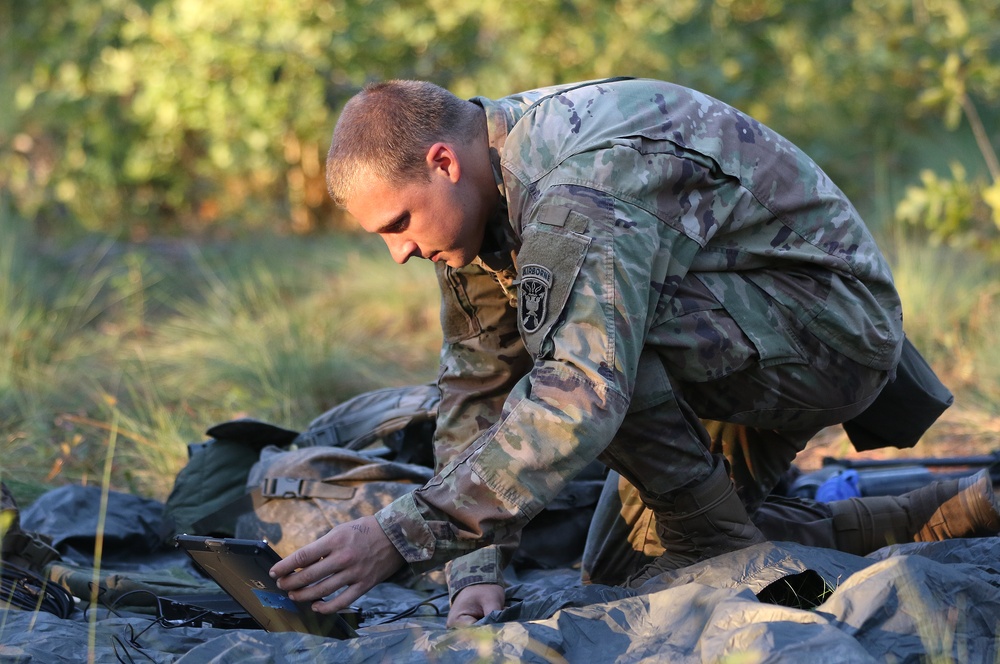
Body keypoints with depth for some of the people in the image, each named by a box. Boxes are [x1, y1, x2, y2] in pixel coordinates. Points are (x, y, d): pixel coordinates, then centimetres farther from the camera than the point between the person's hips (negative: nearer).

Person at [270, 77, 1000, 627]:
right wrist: (476, 569, -10)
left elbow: (581, 398, -43)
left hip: (832, 325, -10)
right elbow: (476, 389, 2)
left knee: (590, 321, -32)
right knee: (624, 569, 11)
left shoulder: (582, 186, -33)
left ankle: (716, 547, -12)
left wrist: (400, 535, -46)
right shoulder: (485, 190, -2)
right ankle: (937, 521, 16)